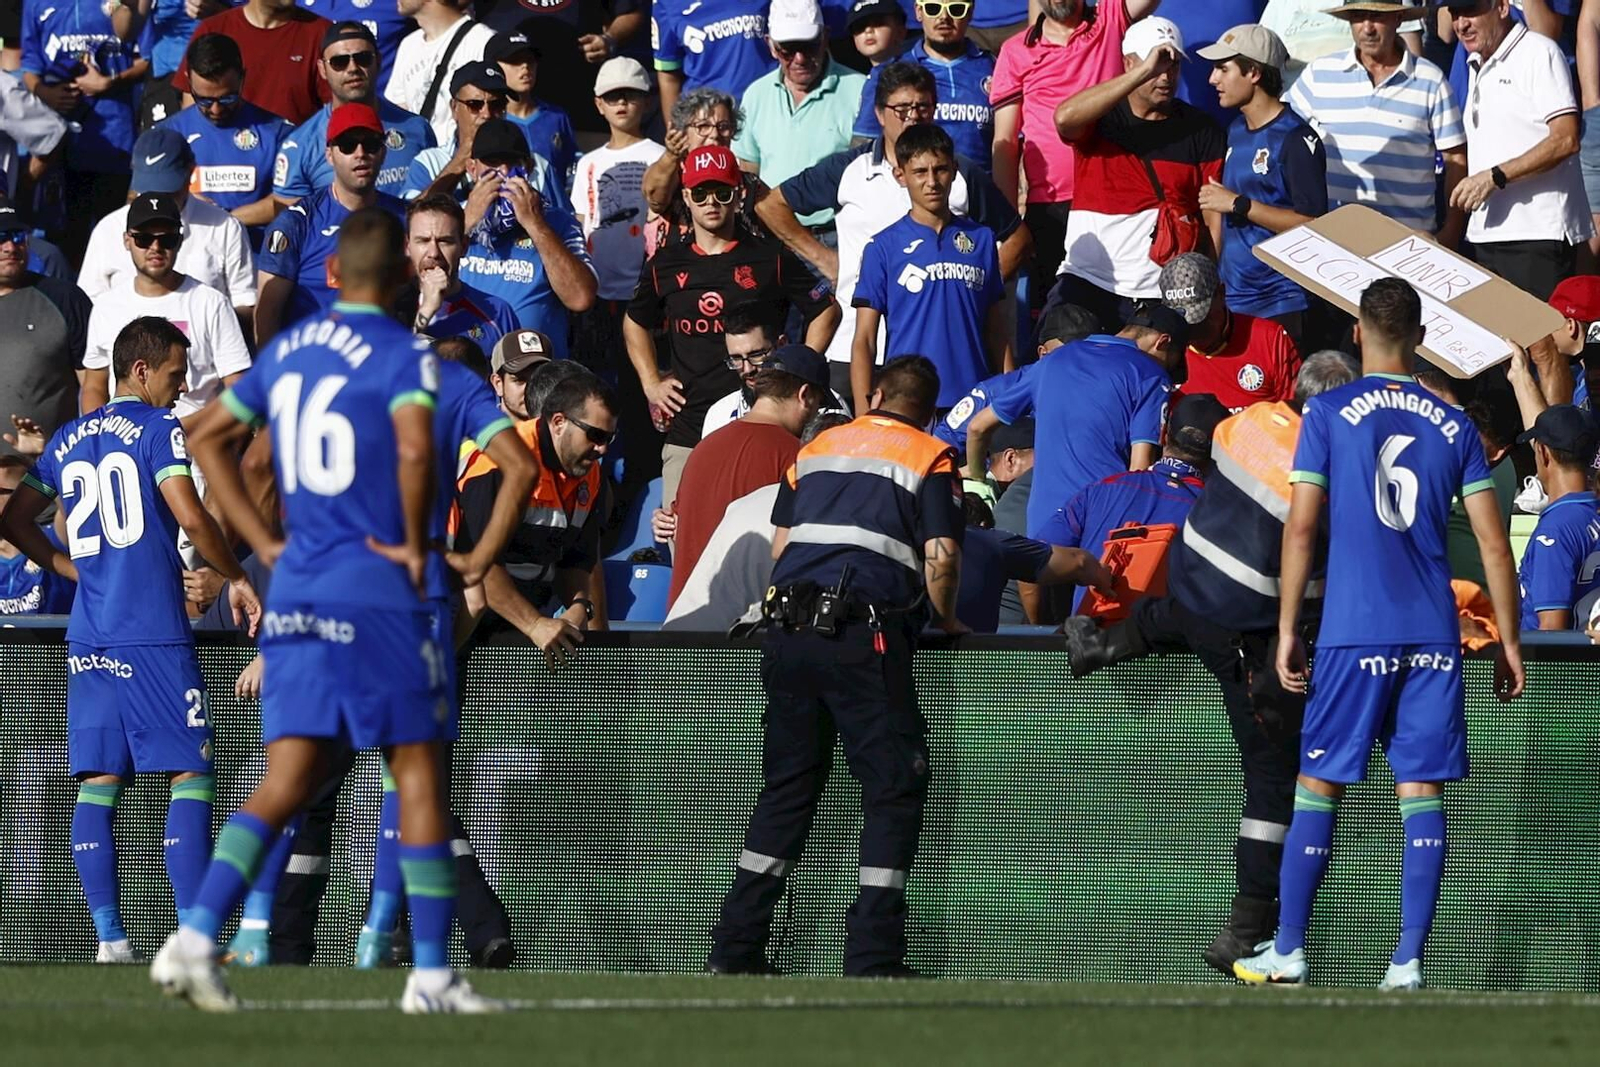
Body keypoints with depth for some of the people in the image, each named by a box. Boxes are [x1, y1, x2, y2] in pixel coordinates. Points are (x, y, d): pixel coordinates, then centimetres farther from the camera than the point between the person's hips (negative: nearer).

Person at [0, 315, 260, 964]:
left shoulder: (69, 440, 16)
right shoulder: (159, 428, -3)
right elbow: (190, 517, -14)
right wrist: (236, 578, -3)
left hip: (88, 636, 6)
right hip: (155, 633, -6)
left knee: (99, 782, 4)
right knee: (189, 775, -4)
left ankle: (110, 938, 0)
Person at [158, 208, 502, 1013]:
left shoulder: (288, 351, 13)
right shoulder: (404, 356, -8)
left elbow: (209, 437, 20)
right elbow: (414, 448, -26)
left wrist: (265, 543, 18)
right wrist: (415, 544, -11)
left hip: (295, 588, 6)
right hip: (377, 589, -6)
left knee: (287, 779, 3)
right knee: (417, 770, 4)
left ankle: (196, 937, -15)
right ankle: (431, 975, 4)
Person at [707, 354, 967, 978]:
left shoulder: (816, 448, 21)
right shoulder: (929, 458, 5)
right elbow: (941, 556, -6)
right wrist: (944, 619, 10)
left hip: (786, 625, 5)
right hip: (864, 634, -5)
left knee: (787, 786, 13)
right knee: (894, 789, 2)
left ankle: (735, 949, 10)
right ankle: (873, 958, -5)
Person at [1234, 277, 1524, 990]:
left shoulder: (1329, 413, 1)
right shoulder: (1452, 425, 8)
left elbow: (1300, 528, -3)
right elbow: (1493, 542, 7)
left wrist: (1287, 629, 2)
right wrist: (1509, 641, 13)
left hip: (1355, 634, -2)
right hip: (1434, 635, 2)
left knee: (1318, 784, 6)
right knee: (1422, 791, 2)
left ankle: (1288, 952, 7)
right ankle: (1408, 961, -4)